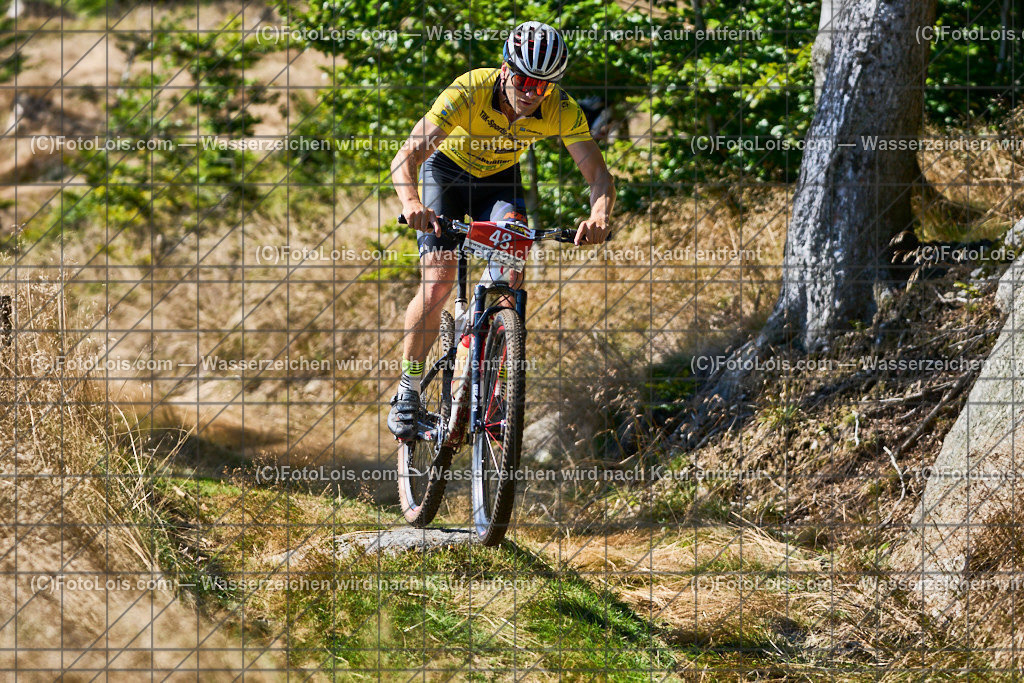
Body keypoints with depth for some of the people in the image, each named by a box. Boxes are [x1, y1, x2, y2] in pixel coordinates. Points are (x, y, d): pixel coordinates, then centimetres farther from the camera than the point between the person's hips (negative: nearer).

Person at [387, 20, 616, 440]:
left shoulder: (562, 110, -28)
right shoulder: (468, 92, -35)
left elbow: (599, 175, -30)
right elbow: (405, 158, -40)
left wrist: (599, 216, -53)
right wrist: (411, 202, -61)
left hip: (500, 179, 2)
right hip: (448, 170, -2)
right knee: (436, 286, -17)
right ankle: (408, 392, 0)